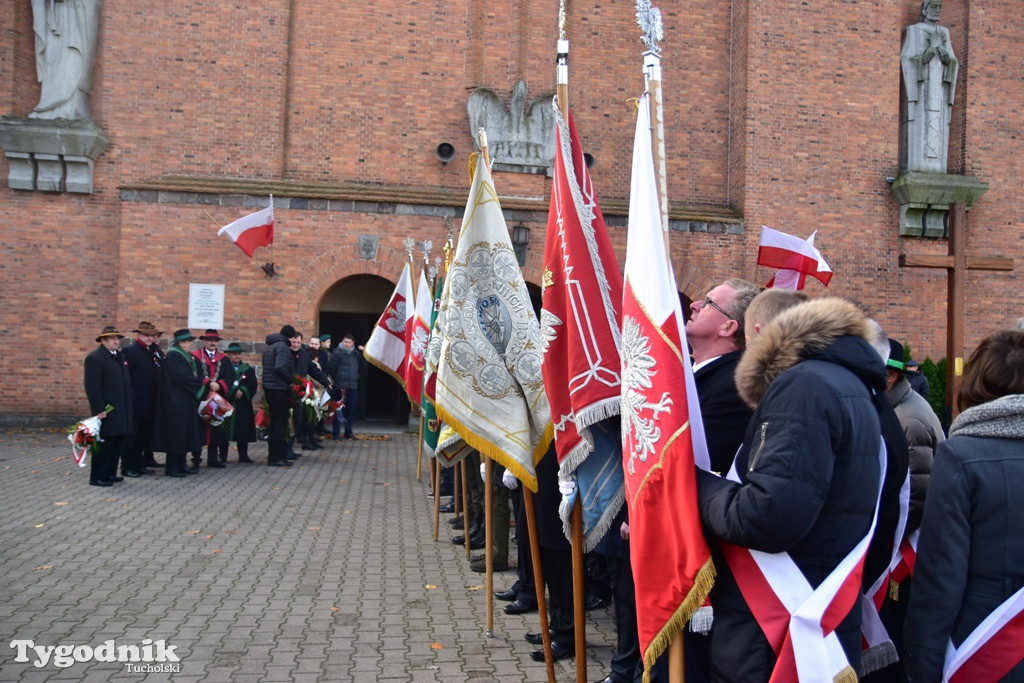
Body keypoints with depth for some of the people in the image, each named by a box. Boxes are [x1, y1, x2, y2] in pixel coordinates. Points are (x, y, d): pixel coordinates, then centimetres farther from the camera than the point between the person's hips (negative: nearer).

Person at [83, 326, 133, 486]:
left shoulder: (119, 356, 15)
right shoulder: (95, 358, -11)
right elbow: (92, 387, -16)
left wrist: (128, 406, 14)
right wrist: (99, 410, -20)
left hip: (121, 411, 8)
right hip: (107, 411, -8)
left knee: (119, 443, 13)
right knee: (104, 445, -2)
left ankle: (110, 473, 23)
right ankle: (97, 477, 7)